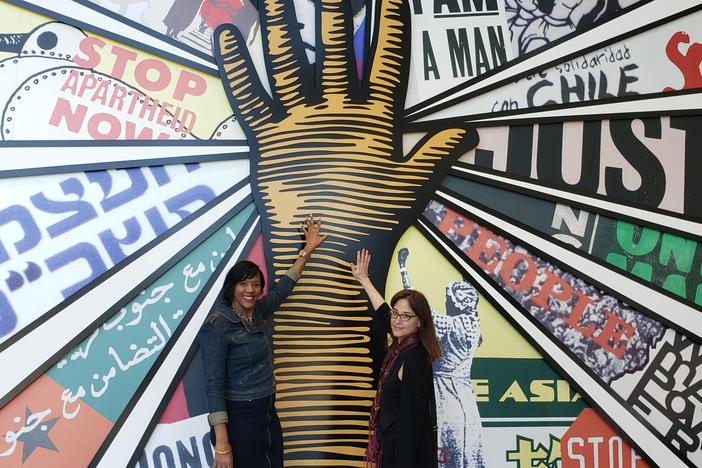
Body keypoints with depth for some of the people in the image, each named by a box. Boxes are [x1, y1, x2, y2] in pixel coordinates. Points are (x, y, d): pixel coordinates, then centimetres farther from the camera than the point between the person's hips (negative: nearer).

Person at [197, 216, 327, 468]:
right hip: (239, 418, -7)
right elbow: (214, 384, -18)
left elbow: (283, 288, 21)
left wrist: (308, 249, 27)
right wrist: (221, 444, -22)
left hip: (268, 413, 7)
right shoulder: (217, 325, -16)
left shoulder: (257, 312, 4)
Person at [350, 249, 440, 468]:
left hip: (405, 450, -9)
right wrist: (364, 280, 28)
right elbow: (382, 312, 18)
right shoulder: (402, 344, 0)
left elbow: (411, 418, -23)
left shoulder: (414, 359, -24)